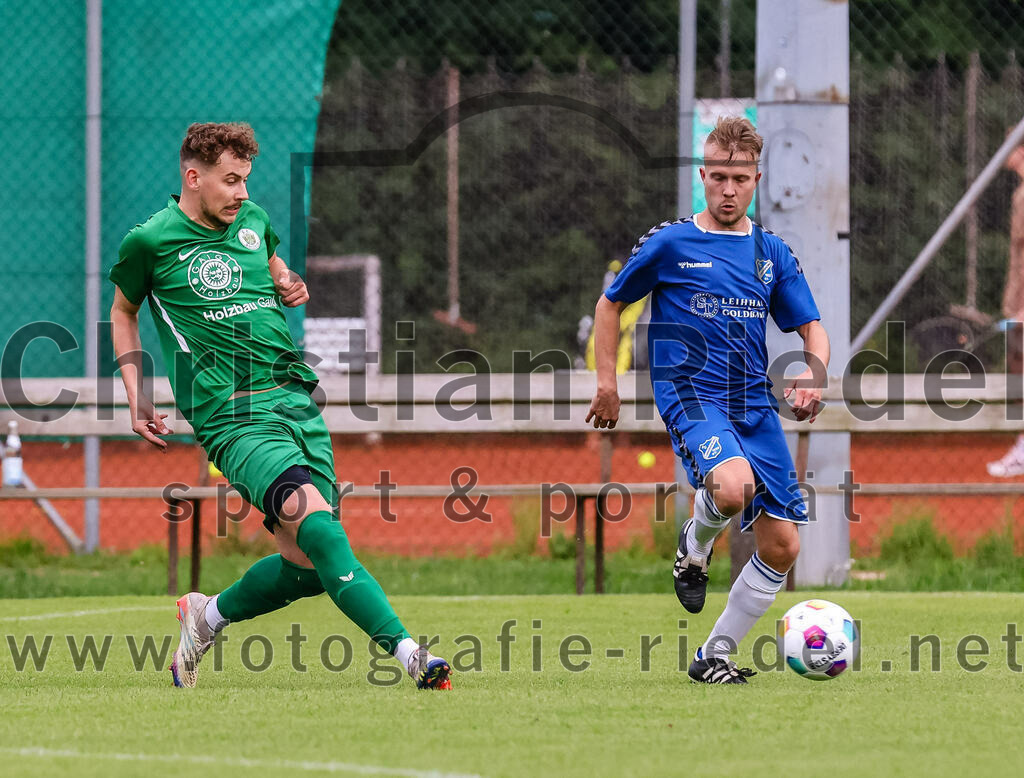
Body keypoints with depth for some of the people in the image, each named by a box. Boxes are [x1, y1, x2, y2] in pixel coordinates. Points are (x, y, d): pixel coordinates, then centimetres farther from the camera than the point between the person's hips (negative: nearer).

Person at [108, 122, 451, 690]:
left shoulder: (252, 220, 14)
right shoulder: (149, 241, 1)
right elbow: (123, 311, 18)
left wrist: (290, 287, 11)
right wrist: (135, 395, 9)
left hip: (297, 401, 6)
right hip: (233, 417, -6)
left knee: (308, 567, 0)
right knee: (311, 513, -29)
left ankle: (208, 615, 29)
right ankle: (406, 651, -39)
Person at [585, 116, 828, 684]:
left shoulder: (772, 253, 11)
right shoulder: (670, 243, 1)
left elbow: (811, 329, 13)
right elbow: (610, 305, 12)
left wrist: (813, 373, -9)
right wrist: (607, 381, 5)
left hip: (755, 404, 5)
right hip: (690, 395, -5)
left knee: (781, 546, -1)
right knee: (733, 487, -35)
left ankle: (715, 657, 15)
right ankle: (695, 544, 2)